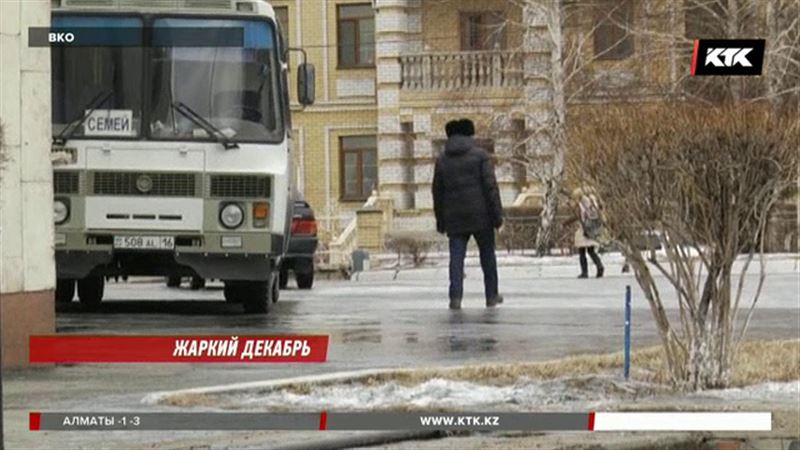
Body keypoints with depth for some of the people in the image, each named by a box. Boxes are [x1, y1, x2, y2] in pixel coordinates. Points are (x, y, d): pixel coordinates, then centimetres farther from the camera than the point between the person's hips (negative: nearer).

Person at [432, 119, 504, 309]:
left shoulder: (442, 159, 9)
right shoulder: (480, 155, -1)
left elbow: (438, 192, 10)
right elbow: (490, 186, -8)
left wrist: (440, 220, 15)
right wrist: (497, 214, -6)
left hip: (454, 217, 2)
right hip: (480, 215, -2)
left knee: (456, 258, -1)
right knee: (487, 256, 11)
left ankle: (455, 297, -14)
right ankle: (491, 296, 16)